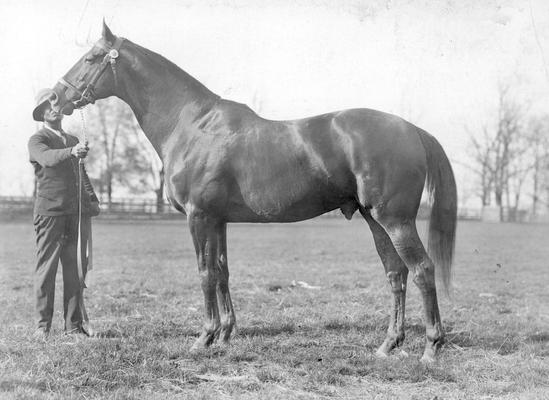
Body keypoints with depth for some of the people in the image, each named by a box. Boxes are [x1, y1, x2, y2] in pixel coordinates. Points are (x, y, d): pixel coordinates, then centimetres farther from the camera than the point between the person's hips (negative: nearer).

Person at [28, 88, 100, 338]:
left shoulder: (73, 140, 22)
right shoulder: (37, 141, 1)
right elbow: (48, 158, -22)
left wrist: (91, 198, 12)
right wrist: (71, 152, -40)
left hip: (78, 213, 6)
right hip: (50, 212, -5)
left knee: (76, 270, 5)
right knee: (46, 269, -1)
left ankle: (74, 325, 10)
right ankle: (43, 326, 3)